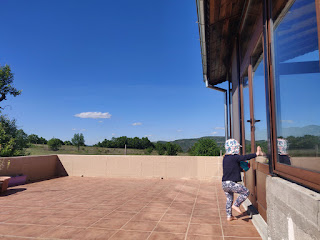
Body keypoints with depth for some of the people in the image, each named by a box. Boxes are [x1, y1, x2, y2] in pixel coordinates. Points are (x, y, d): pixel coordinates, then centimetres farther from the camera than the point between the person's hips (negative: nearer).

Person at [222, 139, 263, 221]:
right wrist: (256, 154, -11)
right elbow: (245, 157, -18)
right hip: (230, 183, -9)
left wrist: (242, 169, 22)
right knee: (246, 192, 4)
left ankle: (229, 216, 29)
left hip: (224, 183, 9)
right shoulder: (234, 157, -14)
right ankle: (236, 205, 8)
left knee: (229, 199, 21)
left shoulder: (225, 158, 12)